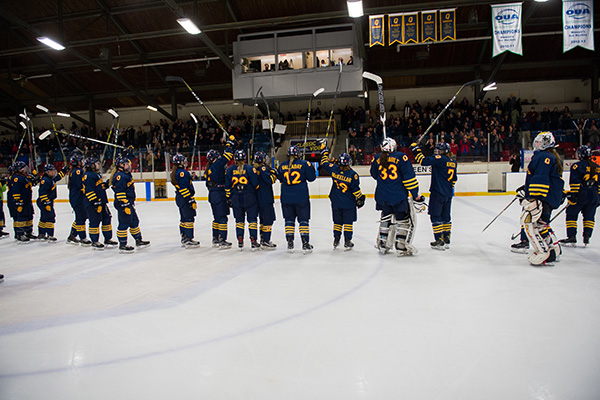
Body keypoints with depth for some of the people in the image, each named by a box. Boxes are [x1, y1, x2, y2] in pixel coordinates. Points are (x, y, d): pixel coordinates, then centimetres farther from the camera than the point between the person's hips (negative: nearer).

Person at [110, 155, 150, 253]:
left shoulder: (126, 174, 16)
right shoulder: (119, 176, -17)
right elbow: (119, 192, -22)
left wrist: (132, 202, 29)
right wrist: (125, 205, -24)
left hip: (129, 203, 11)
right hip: (123, 204, -11)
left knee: (134, 222, 16)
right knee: (124, 224, -5)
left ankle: (139, 241, 27)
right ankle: (122, 245, 3)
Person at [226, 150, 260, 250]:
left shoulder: (229, 170, 3)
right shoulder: (250, 169, -6)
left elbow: (227, 186, 6)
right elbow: (256, 184, -7)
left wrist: (229, 199, 14)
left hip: (235, 198, 3)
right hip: (249, 198, -3)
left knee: (239, 220, 12)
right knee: (252, 219, 3)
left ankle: (240, 242, 13)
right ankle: (253, 242, 0)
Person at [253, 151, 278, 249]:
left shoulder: (254, 169, 11)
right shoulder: (263, 168, -14)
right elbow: (270, 180, -23)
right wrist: (274, 174, -7)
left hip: (258, 199, 9)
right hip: (266, 199, -9)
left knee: (263, 219, 18)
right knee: (268, 219, -6)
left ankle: (262, 239, 27)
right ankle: (266, 242, -7)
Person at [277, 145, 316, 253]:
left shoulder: (282, 166, 3)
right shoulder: (304, 164, -5)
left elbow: (280, 178, 15)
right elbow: (311, 177, 0)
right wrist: (311, 168, 15)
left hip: (286, 198, 2)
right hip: (301, 197, -2)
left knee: (289, 220, 12)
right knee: (303, 220, 5)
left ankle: (290, 244, 13)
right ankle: (305, 244, 3)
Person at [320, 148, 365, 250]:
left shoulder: (334, 169, -9)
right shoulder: (353, 175, -16)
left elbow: (324, 163, 8)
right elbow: (356, 190, -11)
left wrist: (325, 153, 23)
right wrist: (360, 199, 4)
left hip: (336, 202, 4)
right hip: (348, 204, -3)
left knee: (337, 221, 17)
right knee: (348, 222, 7)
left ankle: (336, 240, 23)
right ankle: (347, 242, 7)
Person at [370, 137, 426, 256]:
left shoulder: (377, 158, 2)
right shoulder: (401, 157, -9)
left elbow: (374, 175, 17)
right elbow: (409, 177, -11)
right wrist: (416, 195, -7)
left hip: (382, 196, 5)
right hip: (399, 196, -5)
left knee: (386, 217, 21)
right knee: (404, 220, 6)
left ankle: (383, 246, 25)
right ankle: (401, 248, 4)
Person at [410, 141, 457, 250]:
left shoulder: (439, 158, -12)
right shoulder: (453, 162, 13)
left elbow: (423, 161, -19)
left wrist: (416, 150, -10)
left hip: (437, 193, -8)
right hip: (448, 194, 8)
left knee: (435, 216, -1)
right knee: (445, 216, 15)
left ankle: (439, 242, -2)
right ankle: (446, 241, 21)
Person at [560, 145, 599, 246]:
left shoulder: (577, 166, -7)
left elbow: (574, 183, -12)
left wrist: (572, 195, -9)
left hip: (581, 195, -6)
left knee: (571, 214, 2)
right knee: (589, 216, 13)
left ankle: (571, 237, -4)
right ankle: (586, 237, 8)